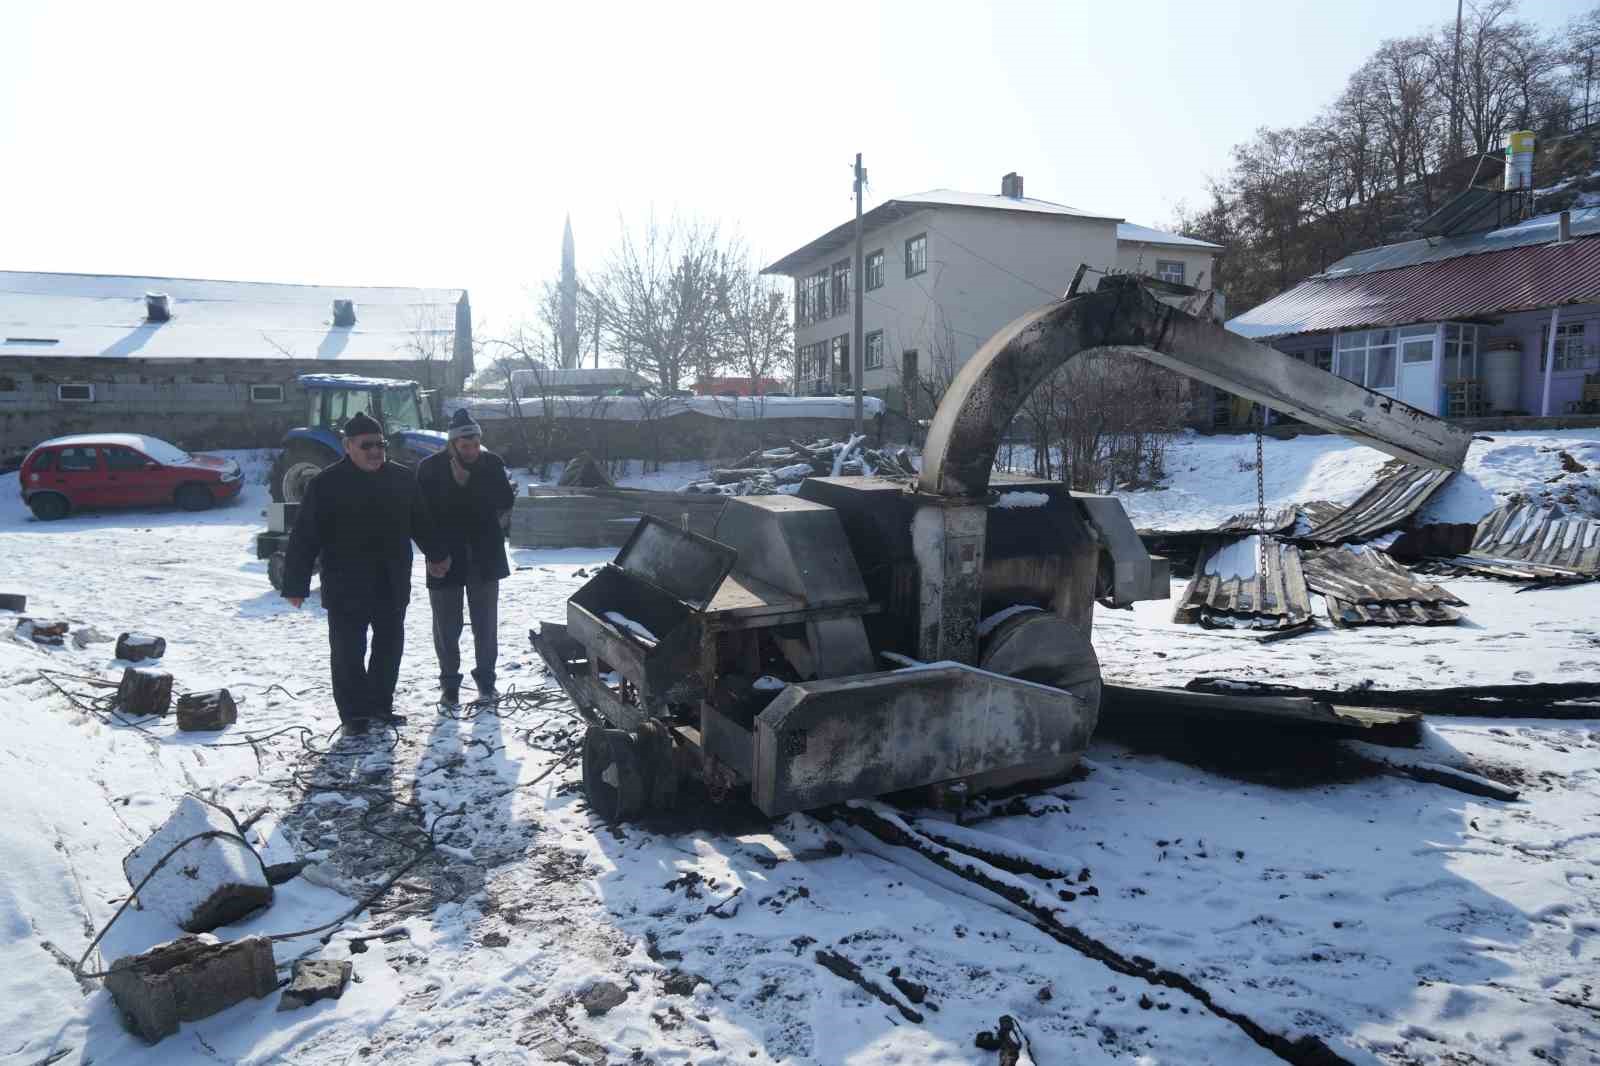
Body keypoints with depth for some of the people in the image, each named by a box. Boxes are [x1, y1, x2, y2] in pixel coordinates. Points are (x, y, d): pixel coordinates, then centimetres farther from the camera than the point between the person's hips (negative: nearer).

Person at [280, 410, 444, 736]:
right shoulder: (326, 484, -9)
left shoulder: (402, 478, 3)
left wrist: (436, 555, 20)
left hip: (392, 586, 4)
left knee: (389, 648, 13)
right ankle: (354, 714, 17)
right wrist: (296, 584, -12)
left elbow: (421, 522, 17)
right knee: (348, 652, 3)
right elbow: (304, 538, -10)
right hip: (346, 589, -4)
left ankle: (381, 706, 28)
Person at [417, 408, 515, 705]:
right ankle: (449, 682, 20)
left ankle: (485, 678, 22)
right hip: (445, 558, -1)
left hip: (484, 556, 1)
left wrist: (469, 482, -17)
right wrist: (436, 553, -14)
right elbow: (423, 513, -5)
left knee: (486, 624, 8)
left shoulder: (492, 463, -2)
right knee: (447, 625, 6)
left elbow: (506, 502, -6)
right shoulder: (431, 467, -7)